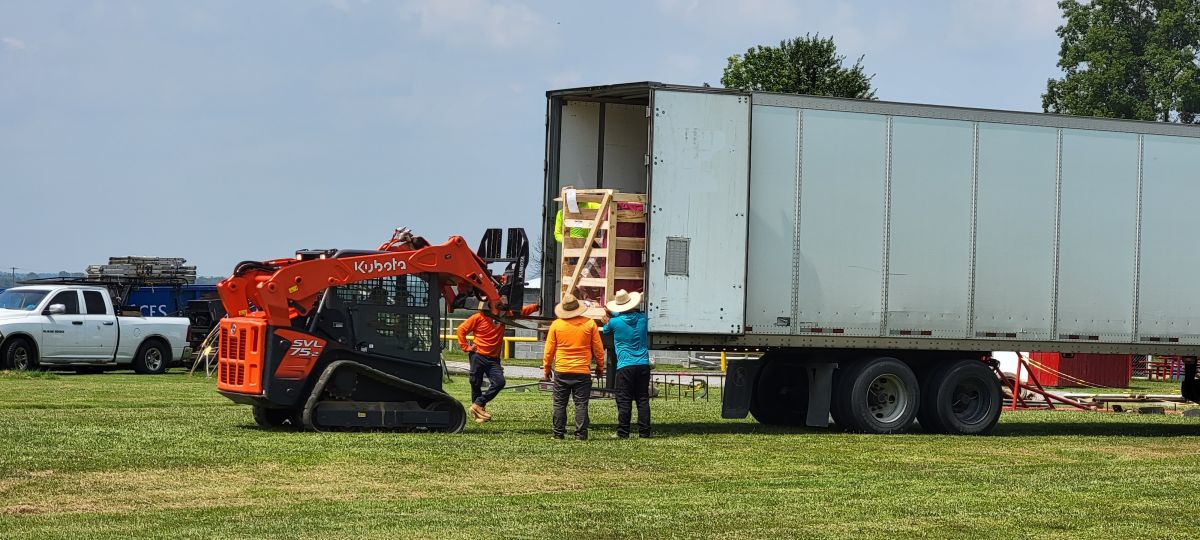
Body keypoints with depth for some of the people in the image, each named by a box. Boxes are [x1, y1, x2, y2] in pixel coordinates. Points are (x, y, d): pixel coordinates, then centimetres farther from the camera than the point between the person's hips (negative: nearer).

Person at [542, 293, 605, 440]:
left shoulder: (556, 324, -2)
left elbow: (549, 349, 3)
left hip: (561, 372, 0)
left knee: (560, 404, 8)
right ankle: (581, 434, -2)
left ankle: (559, 433, 8)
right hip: (582, 372, 0)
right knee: (581, 404, 2)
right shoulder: (589, 324, -1)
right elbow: (598, 349, 4)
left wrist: (546, 368, 15)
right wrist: (600, 367, 16)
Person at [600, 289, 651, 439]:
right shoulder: (642, 318, 4)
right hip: (643, 364, 4)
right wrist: (612, 318, 34)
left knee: (624, 401, 0)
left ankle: (623, 433, -1)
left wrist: (606, 322, 36)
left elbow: (605, 331, 14)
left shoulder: (615, 322, -7)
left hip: (625, 366, -4)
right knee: (643, 400, 7)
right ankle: (644, 432, 6)